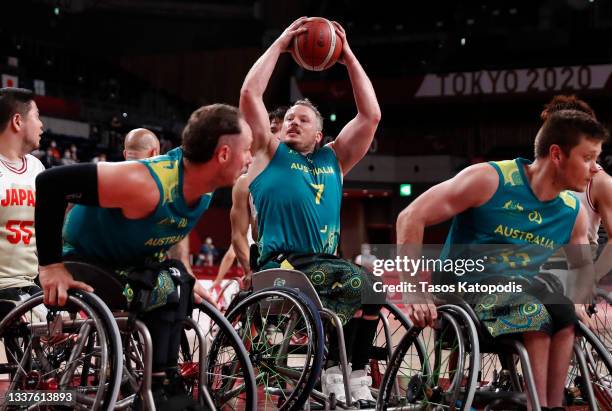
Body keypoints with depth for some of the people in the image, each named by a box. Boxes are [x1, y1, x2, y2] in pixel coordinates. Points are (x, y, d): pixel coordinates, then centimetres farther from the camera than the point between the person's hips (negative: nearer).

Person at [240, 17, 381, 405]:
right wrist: (280, 45, 6)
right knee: (355, 279, -27)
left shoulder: (333, 159, 21)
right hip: (281, 266, -5)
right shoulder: (270, 153, 12)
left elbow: (371, 115, 16)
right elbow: (249, 94, 1)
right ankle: (331, 369, -17)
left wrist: (349, 57, 15)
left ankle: (358, 380, -10)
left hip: (324, 263, 5)